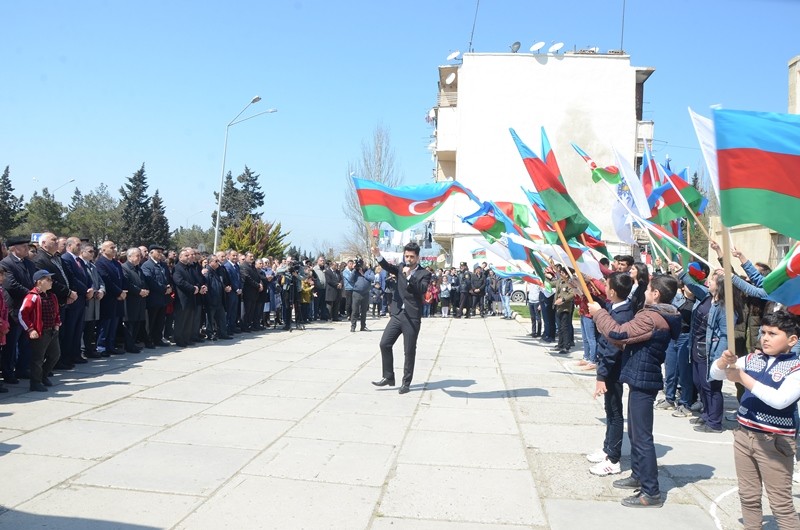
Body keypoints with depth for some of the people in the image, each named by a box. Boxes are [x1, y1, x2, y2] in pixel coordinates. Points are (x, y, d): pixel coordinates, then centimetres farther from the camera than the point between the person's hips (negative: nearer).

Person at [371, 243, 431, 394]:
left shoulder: (424, 273, -2)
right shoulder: (401, 268, 10)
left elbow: (422, 289, -19)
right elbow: (389, 267, -10)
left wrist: (409, 276, -28)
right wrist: (378, 256, -28)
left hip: (412, 317, -4)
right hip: (397, 314, 4)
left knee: (409, 351, 1)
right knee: (384, 344, 0)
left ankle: (406, 382, 13)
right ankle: (388, 377, 13)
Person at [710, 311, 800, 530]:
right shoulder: (752, 359, 4)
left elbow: (779, 400, -28)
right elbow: (715, 374, 7)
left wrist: (742, 377, -24)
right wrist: (724, 361, -15)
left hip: (774, 442, -5)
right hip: (744, 436, 6)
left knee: (781, 503, 3)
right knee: (748, 497, 17)